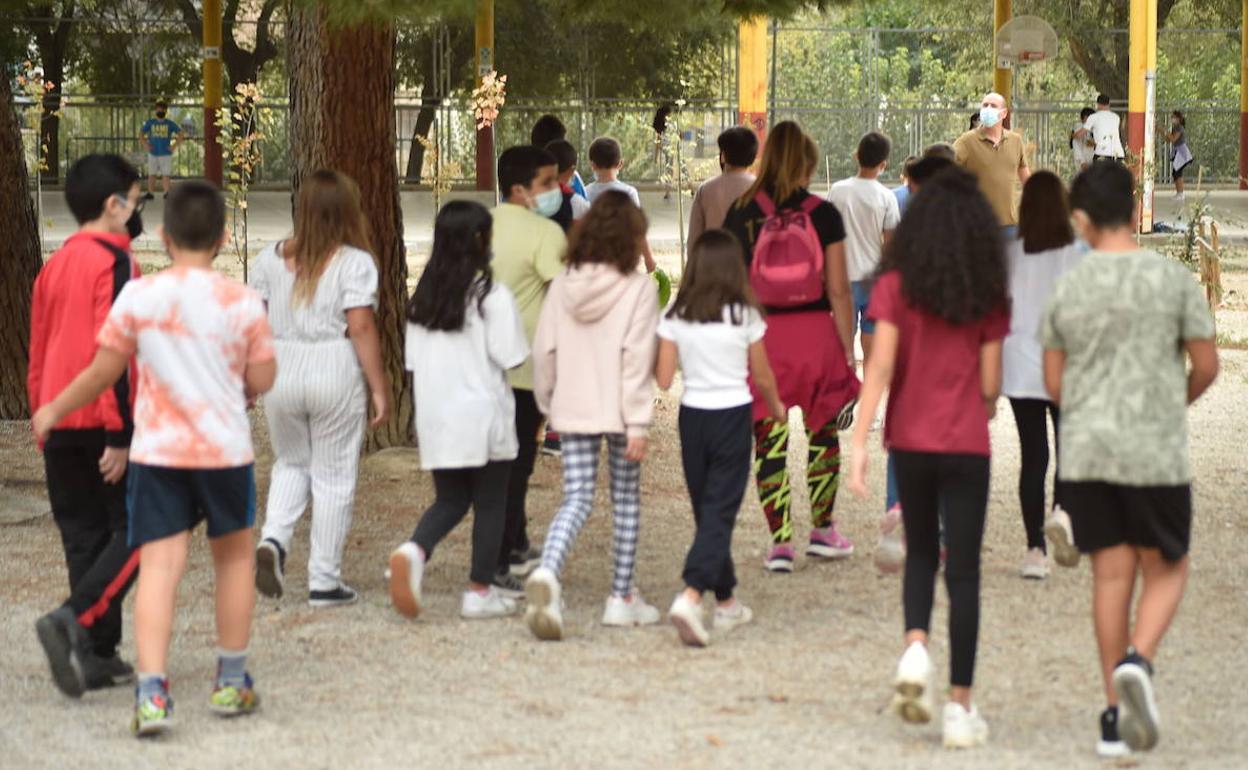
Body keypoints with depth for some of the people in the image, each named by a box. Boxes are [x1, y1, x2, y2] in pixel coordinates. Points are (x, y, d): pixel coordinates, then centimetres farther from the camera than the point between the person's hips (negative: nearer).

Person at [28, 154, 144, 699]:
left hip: (59, 426, 8)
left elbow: (38, 354, 16)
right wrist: (120, 435, -18)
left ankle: (96, 655, 10)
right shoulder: (114, 262, -11)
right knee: (134, 531, -1)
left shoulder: (55, 266, 12)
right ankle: (74, 620, -18)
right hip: (104, 425, -7)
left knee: (84, 537, 10)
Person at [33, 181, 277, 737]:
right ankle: (231, 683, 26)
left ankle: (152, 690, -18)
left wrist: (54, 411, 16)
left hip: (157, 452, 0)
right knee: (234, 557, 19)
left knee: (159, 567, -3)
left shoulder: (138, 296, -5)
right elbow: (262, 380, -1)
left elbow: (103, 373, 0)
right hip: (225, 450, 0)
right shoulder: (242, 301, -4)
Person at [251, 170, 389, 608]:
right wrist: (379, 388, -8)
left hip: (280, 370, 3)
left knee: (291, 464, 22)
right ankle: (325, 582, 10)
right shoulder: (354, 263, -8)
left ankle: (273, 539, -3)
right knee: (333, 477, 7)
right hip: (335, 372, -3)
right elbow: (361, 328, -13)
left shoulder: (272, 259, 4)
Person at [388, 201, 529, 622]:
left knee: (450, 500, 14)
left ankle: (414, 551, -14)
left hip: (435, 416, 5)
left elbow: (413, 364, 9)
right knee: (490, 504, 8)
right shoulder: (492, 295, -11)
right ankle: (480, 592, 10)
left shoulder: (423, 296, 5)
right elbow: (508, 357, -12)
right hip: (483, 414, -5)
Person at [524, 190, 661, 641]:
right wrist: (638, 423, -13)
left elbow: (544, 350, 5)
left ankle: (547, 572, -26)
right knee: (626, 500, 12)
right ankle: (622, 598, 18)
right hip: (618, 410, -3)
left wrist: (547, 403, 17)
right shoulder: (638, 289, -9)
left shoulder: (563, 285, 3)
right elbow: (637, 358, -13)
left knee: (576, 499, 1)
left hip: (572, 412, 3)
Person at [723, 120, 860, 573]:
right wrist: (848, 351, 5)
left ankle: (780, 541, 1)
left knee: (769, 442, 4)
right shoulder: (822, 214, -2)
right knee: (823, 433, 18)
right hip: (815, 333, 0)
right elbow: (838, 291, -2)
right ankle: (823, 530, 26)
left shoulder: (740, 215, 1)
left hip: (759, 334, 0)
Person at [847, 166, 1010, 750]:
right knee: (963, 571, 4)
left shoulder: (896, 287, -5)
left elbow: (880, 368, -12)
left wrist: (859, 442, -12)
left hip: (910, 443, 1)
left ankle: (915, 647, -3)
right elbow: (989, 384, -1)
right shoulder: (989, 297, -3)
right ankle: (960, 706, 2)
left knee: (921, 553, 22)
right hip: (967, 447, -1)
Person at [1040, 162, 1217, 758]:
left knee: (1111, 575, 9)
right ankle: (1138, 661, -17)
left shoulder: (1068, 288, 1)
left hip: (1085, 451, 2)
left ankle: (1115, 714, 9)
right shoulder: (1173, 279, -5)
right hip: (1155, 452, -2)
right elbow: (1206, 366, 0)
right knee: (1166, 570, 11)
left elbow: (1053, 384, 7)